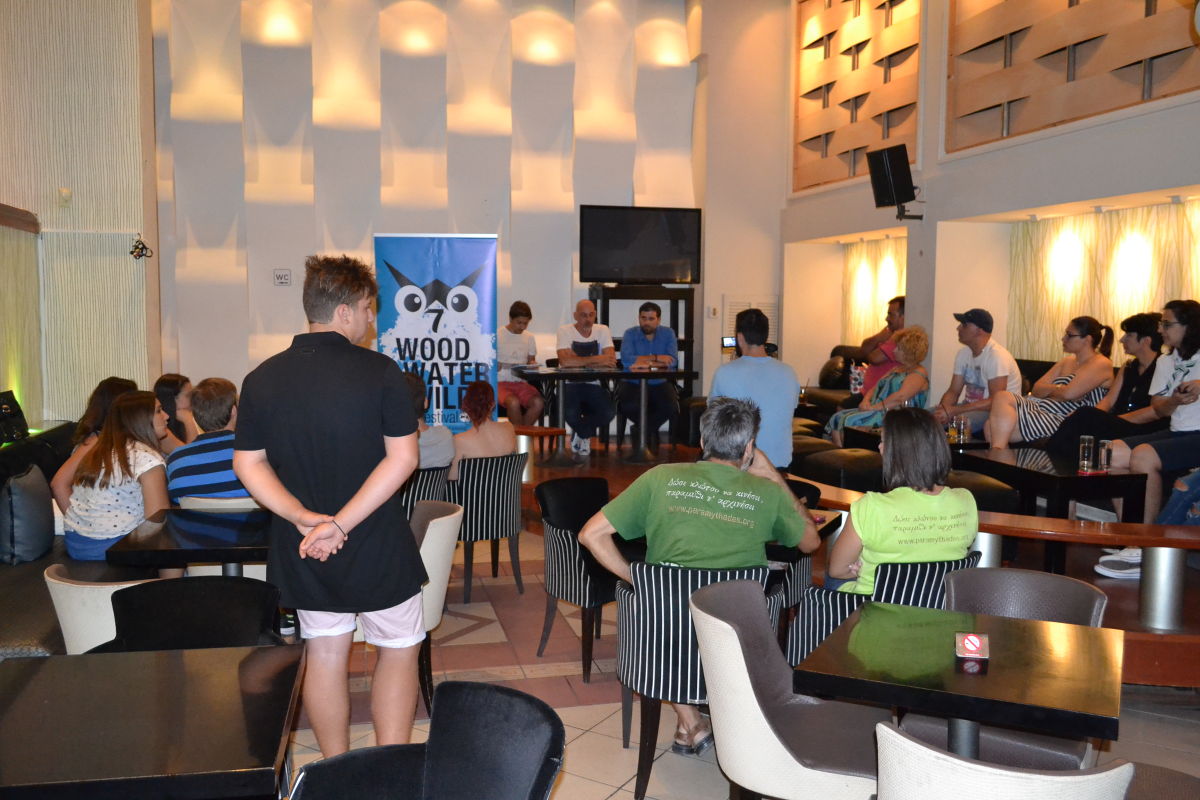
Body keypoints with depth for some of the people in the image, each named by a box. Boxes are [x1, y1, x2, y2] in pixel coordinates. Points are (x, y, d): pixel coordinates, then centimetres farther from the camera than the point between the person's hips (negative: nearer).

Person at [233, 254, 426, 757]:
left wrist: (305, 518, -12)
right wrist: (341, 523, -18)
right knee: (398, 650, 13)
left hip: (303, 547, 4)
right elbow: (402, 458, -18)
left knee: (325, 653, 17)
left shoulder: (262, 379, -2)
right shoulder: (380, 372, -14)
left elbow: (248, 465, -3)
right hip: (377, 546, -4)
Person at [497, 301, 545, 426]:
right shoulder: (498, 336, 0)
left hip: (521, 383, 4)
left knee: (538, 402, -27)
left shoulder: (529, 337, 14)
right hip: (501, 383, -4)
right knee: (514, 402, -36)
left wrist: (532, 364, -1)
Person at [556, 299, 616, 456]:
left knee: (608, 413, -22)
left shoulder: (602, 330, 4)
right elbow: (564, 361, -23)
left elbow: (611, 361, -10)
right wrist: (597, 359, -18)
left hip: (594, 385, 3)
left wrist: (579, 362, -17)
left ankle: (581, 433, 12)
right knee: (570, 414, -31)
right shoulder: (565, 331, -5)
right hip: (570, 384, -3)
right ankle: (586, 435, 8)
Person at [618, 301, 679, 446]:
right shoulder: (630, 334, 1)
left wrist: (647, 364, -22)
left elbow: (672, 361, -11)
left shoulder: (668, 334, 5)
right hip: (633, 383, -1)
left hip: (660, 383, 1)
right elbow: (626, 359, -18)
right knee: (627, 406, -31)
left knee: (671, 407, -28)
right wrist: (656, 358, -15)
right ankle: (651, 428, 5)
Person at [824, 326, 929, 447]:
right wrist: (866, 401, 0)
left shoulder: (919, 374, -5)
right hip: (877, 411, 9)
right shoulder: (896, 369, 26)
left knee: (849, 421, -28)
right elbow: (875, 387, 23)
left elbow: (900, 397, -19)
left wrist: (873, 407, -18)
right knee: (837, 418, -10)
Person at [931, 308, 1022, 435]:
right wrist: (943, 409, -17)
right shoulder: (963, 353, 7)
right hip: (970, 407, 8)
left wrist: (954, 411, -30)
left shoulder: (997, 355, -19)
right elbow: (953, 391, 7)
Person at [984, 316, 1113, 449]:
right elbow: (1037, 389, 14)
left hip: (1063, 421, -8)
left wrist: (1048, 389, 5)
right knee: (991, 426, -20)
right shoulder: (1066, 361, 24)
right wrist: (1057, 389, -5)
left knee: (1003, 398, -23)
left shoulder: (1101, 364, -1)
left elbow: (1068, 394, -16)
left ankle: (997, 453, -23)